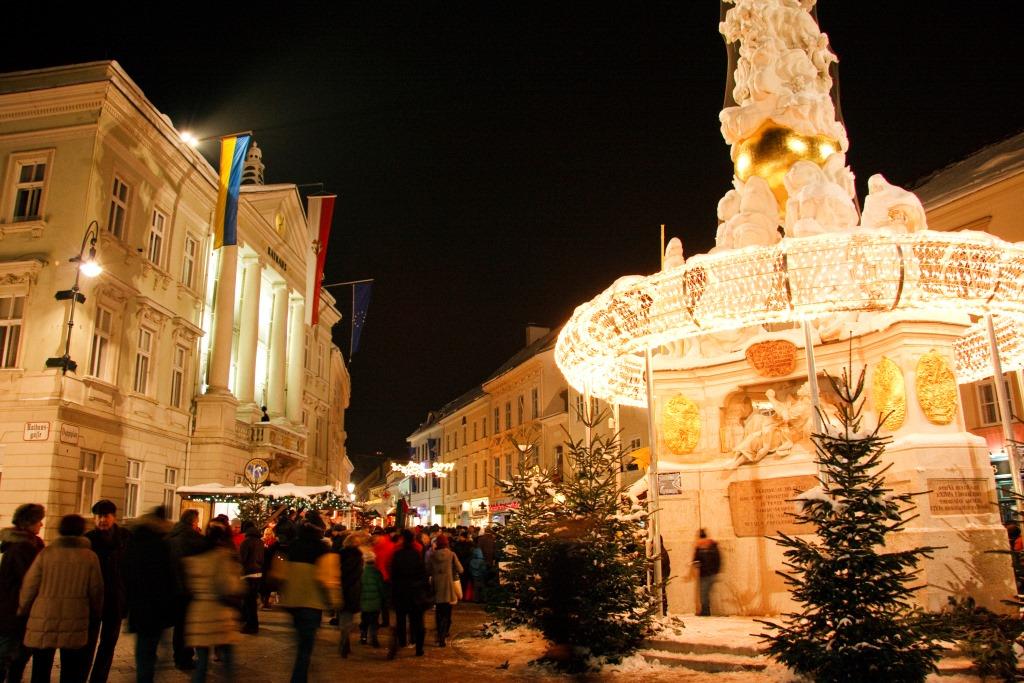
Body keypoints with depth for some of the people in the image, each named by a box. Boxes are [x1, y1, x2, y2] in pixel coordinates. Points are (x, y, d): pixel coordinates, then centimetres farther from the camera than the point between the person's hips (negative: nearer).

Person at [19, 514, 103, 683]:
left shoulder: (46, 553, -4)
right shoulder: (90, 556, -4)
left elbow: (29, 586, -1)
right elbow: (96, 591, 1)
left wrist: (23, 611, 16)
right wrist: (95, 614, 17)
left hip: (43, 622, 1)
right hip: (74, 625, 0)